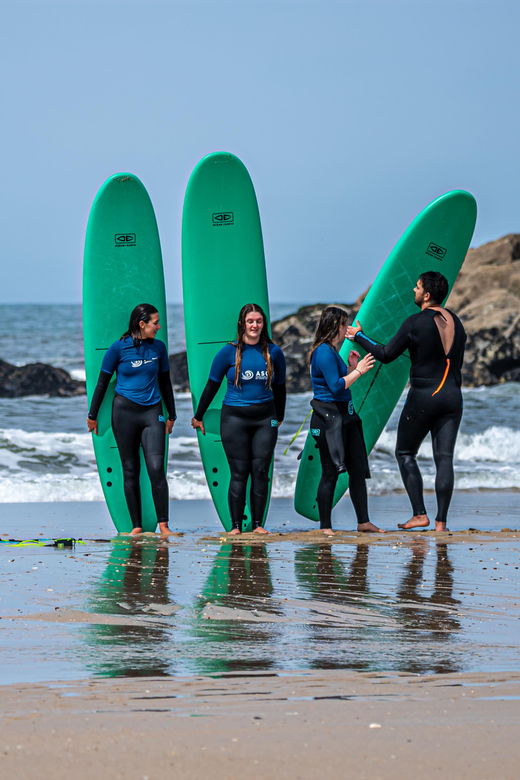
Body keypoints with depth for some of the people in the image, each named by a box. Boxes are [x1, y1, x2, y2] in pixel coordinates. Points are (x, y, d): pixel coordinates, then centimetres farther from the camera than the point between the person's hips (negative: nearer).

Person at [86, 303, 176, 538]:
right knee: (130, 471, 3)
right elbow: (103, 382, 4)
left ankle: (163, 525, -6)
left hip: (152, 412, 2)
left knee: (156, 468, -12)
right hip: (124, 411, -2)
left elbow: (165, 382, 17)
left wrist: (172, 415, 21)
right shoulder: (118, 348, -3)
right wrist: (92, 415, 7)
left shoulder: (158, 348, 6)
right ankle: (136, 526, 9)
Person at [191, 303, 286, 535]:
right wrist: (198, 417, 9)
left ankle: (257, 524, 6)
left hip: (265, 418, 2)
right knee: (239, 473, -3)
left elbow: (279, 387, 17)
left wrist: (279, 418, 22)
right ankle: (235, 525, 2)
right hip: (235, 418, -2)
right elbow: (212, 385, 5)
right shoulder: (229, 352, -1)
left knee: (261, 472, 0)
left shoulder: (273, 352, 5)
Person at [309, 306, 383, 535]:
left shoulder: (332, 351, 17)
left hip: (344, 416, 10)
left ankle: (363, 521, 14)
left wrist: (352, 368, 13)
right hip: (328, 417, -10)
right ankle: (325, 527, 1)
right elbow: (336, 387, -20)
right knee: (330, 473, -5)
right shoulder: (324, 352, -14)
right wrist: (358, 371, -12)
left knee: (358, 470, 9)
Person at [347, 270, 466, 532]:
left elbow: (385, 355, -4)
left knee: (405, 453, 9)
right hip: (452, 396, 5)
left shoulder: (415, 323, -11)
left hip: (423, 397, -5)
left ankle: (419, 515, 1)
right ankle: (441, 521, -2)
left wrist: (358, 336, 9)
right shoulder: (455, 322, 9)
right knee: (444, 458, 3)